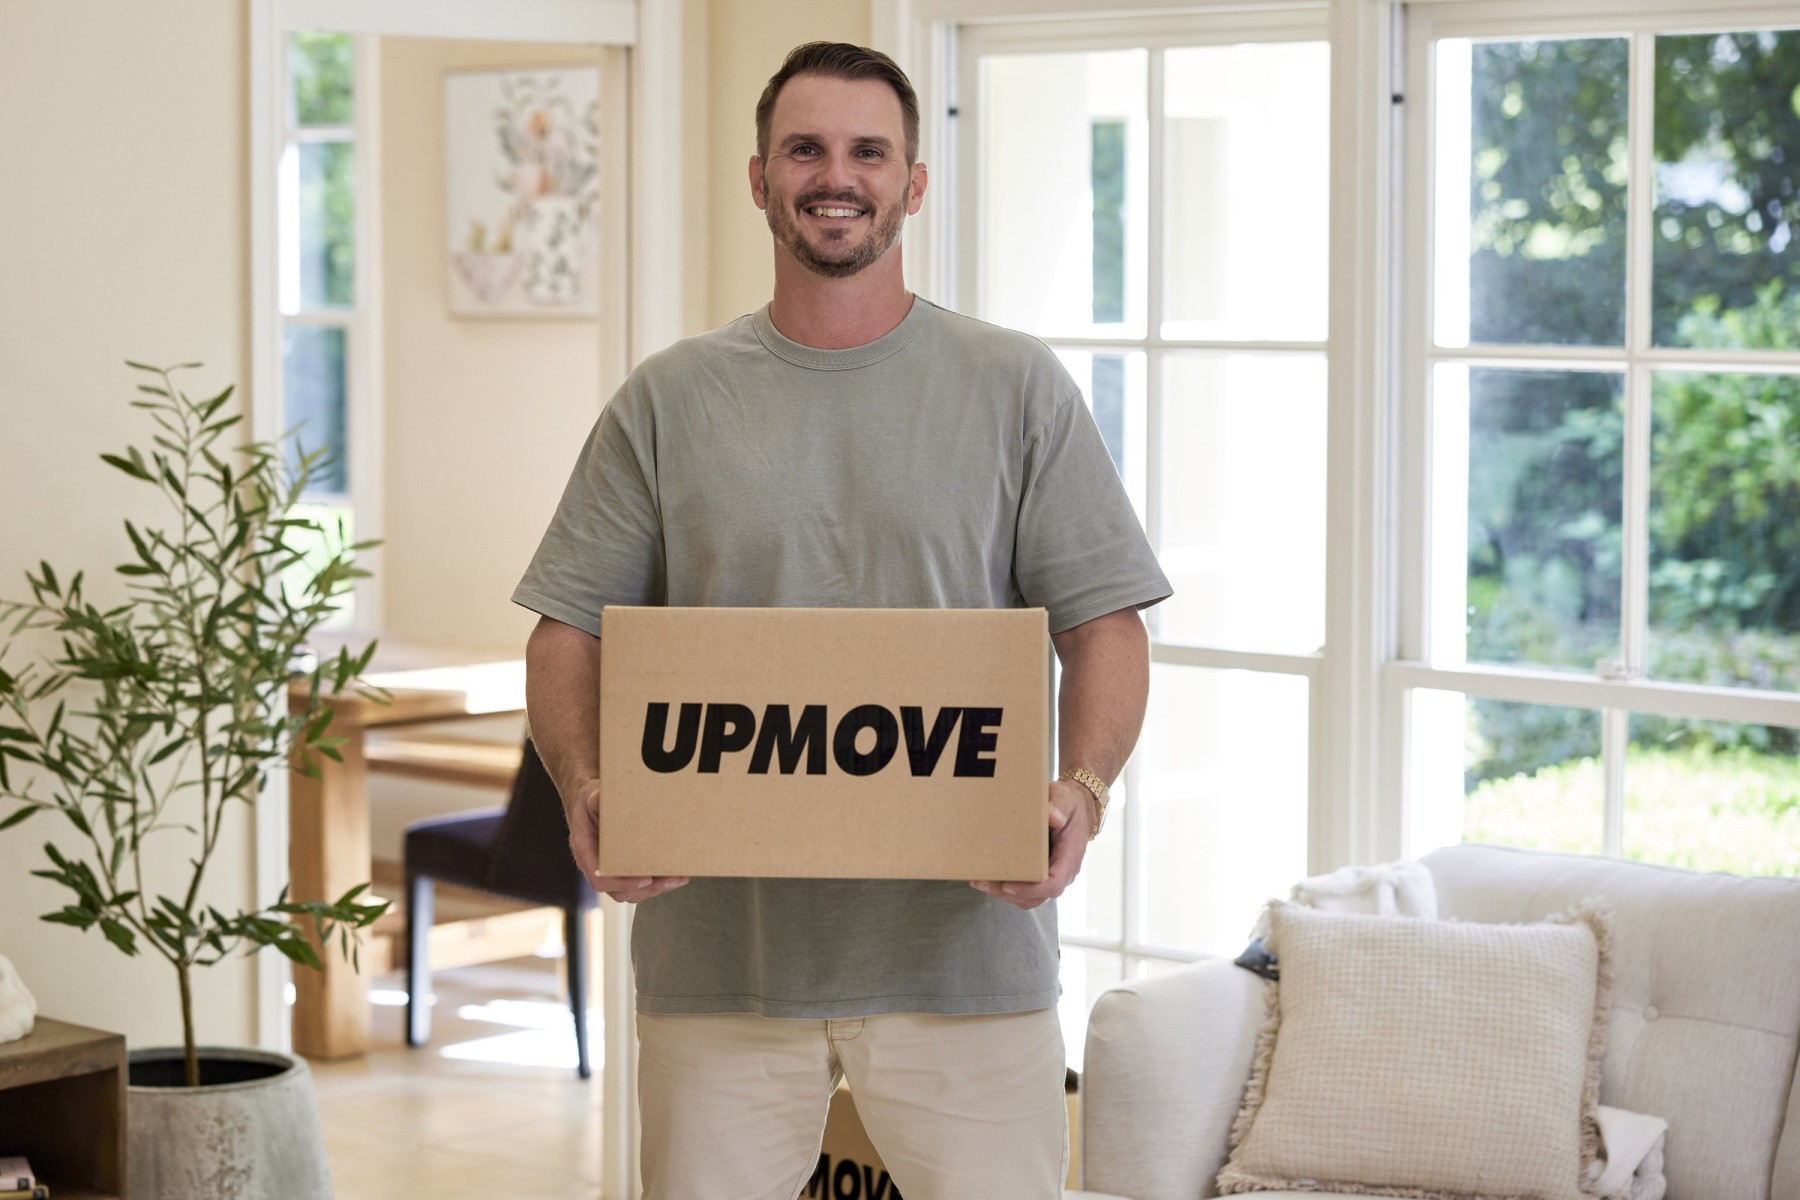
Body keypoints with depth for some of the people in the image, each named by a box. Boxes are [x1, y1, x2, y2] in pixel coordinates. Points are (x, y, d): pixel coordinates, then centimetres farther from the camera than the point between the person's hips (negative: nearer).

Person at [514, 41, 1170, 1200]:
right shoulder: (669, 400, 8)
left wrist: (1083, 789, -17)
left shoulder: (1018, 388, 5)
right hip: (718, 942, 1)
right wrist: (585, 786, -13)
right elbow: (571, 628, 6)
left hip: (964, 941, -1)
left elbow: (1104, 624, 2)